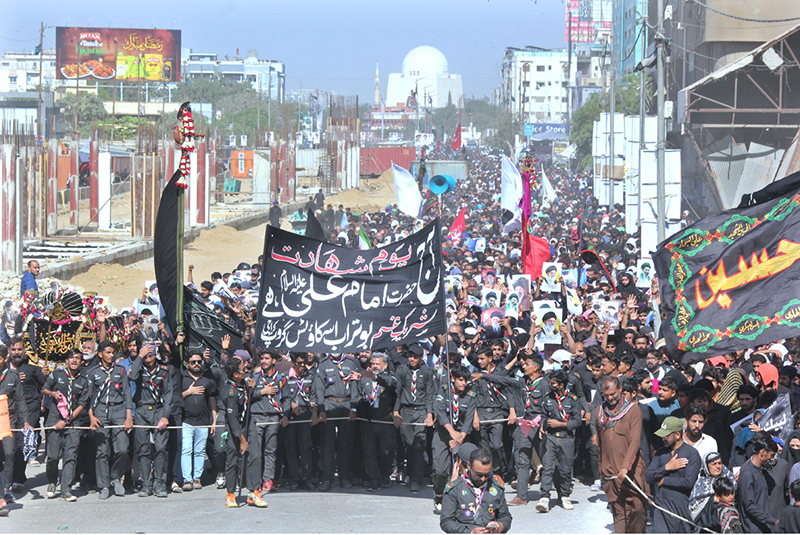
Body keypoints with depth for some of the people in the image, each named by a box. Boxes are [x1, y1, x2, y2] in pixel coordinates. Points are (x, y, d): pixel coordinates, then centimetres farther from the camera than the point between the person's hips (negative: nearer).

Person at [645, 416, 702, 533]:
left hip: (681, 508, -4)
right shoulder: (660, 453, 13)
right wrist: (666, 468, -8)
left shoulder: (692, 454, -5)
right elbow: (648, 477, 5)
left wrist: (664, 481, -5)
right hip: (661, 505, 4)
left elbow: (688, 482, -15)